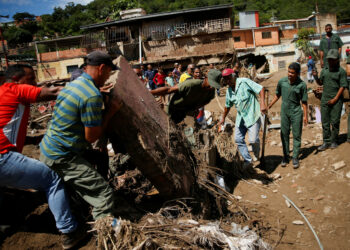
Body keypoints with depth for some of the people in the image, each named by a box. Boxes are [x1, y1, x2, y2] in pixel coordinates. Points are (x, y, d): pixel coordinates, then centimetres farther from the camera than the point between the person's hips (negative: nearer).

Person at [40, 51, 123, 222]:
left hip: (47, 149, 11)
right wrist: (111, 111, -9)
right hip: (61, 158, -11)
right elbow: (91, 137, -19)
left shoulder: (73, 84, 8)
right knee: (104, 195, -11)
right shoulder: (93, 96, -22)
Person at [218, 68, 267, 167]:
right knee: (238, 139, 7)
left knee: (253, 140, -11)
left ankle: (256, 157, 21)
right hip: (241, 117, 8)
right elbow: (227, 106, 23)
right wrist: (223, 119, 30)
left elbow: (260, 89, -16)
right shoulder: (229, 91, 9)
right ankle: (248, 160, 21)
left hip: (252, 116, -7)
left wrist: (262, 103, -27)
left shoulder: (244, 82, -13)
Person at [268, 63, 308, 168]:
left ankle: (295, 158, 14)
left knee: (296, 136, 4)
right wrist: (269, 106, 10)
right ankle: (285, 156, 21)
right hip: (284, 112, 3)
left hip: (296, 113, -2)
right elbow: (277, 95, 10)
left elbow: (304, 101, -4)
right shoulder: (282, 81, -5)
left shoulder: (302, 85, -11)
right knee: (284, 135, 8)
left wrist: (305, 115, -5)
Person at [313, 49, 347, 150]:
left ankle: (333, 141, 13)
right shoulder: (324, 70, 10)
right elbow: (320, 83, 18)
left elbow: (342, 86, -8)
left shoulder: (341, 71, -5)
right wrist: (316, 77, -2)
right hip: (325, 99, 4)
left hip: (336, 100, -4)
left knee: (335, 121, 1)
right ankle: (326, 142, 11)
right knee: (325, 122, 5)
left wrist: (335, 99, -14)